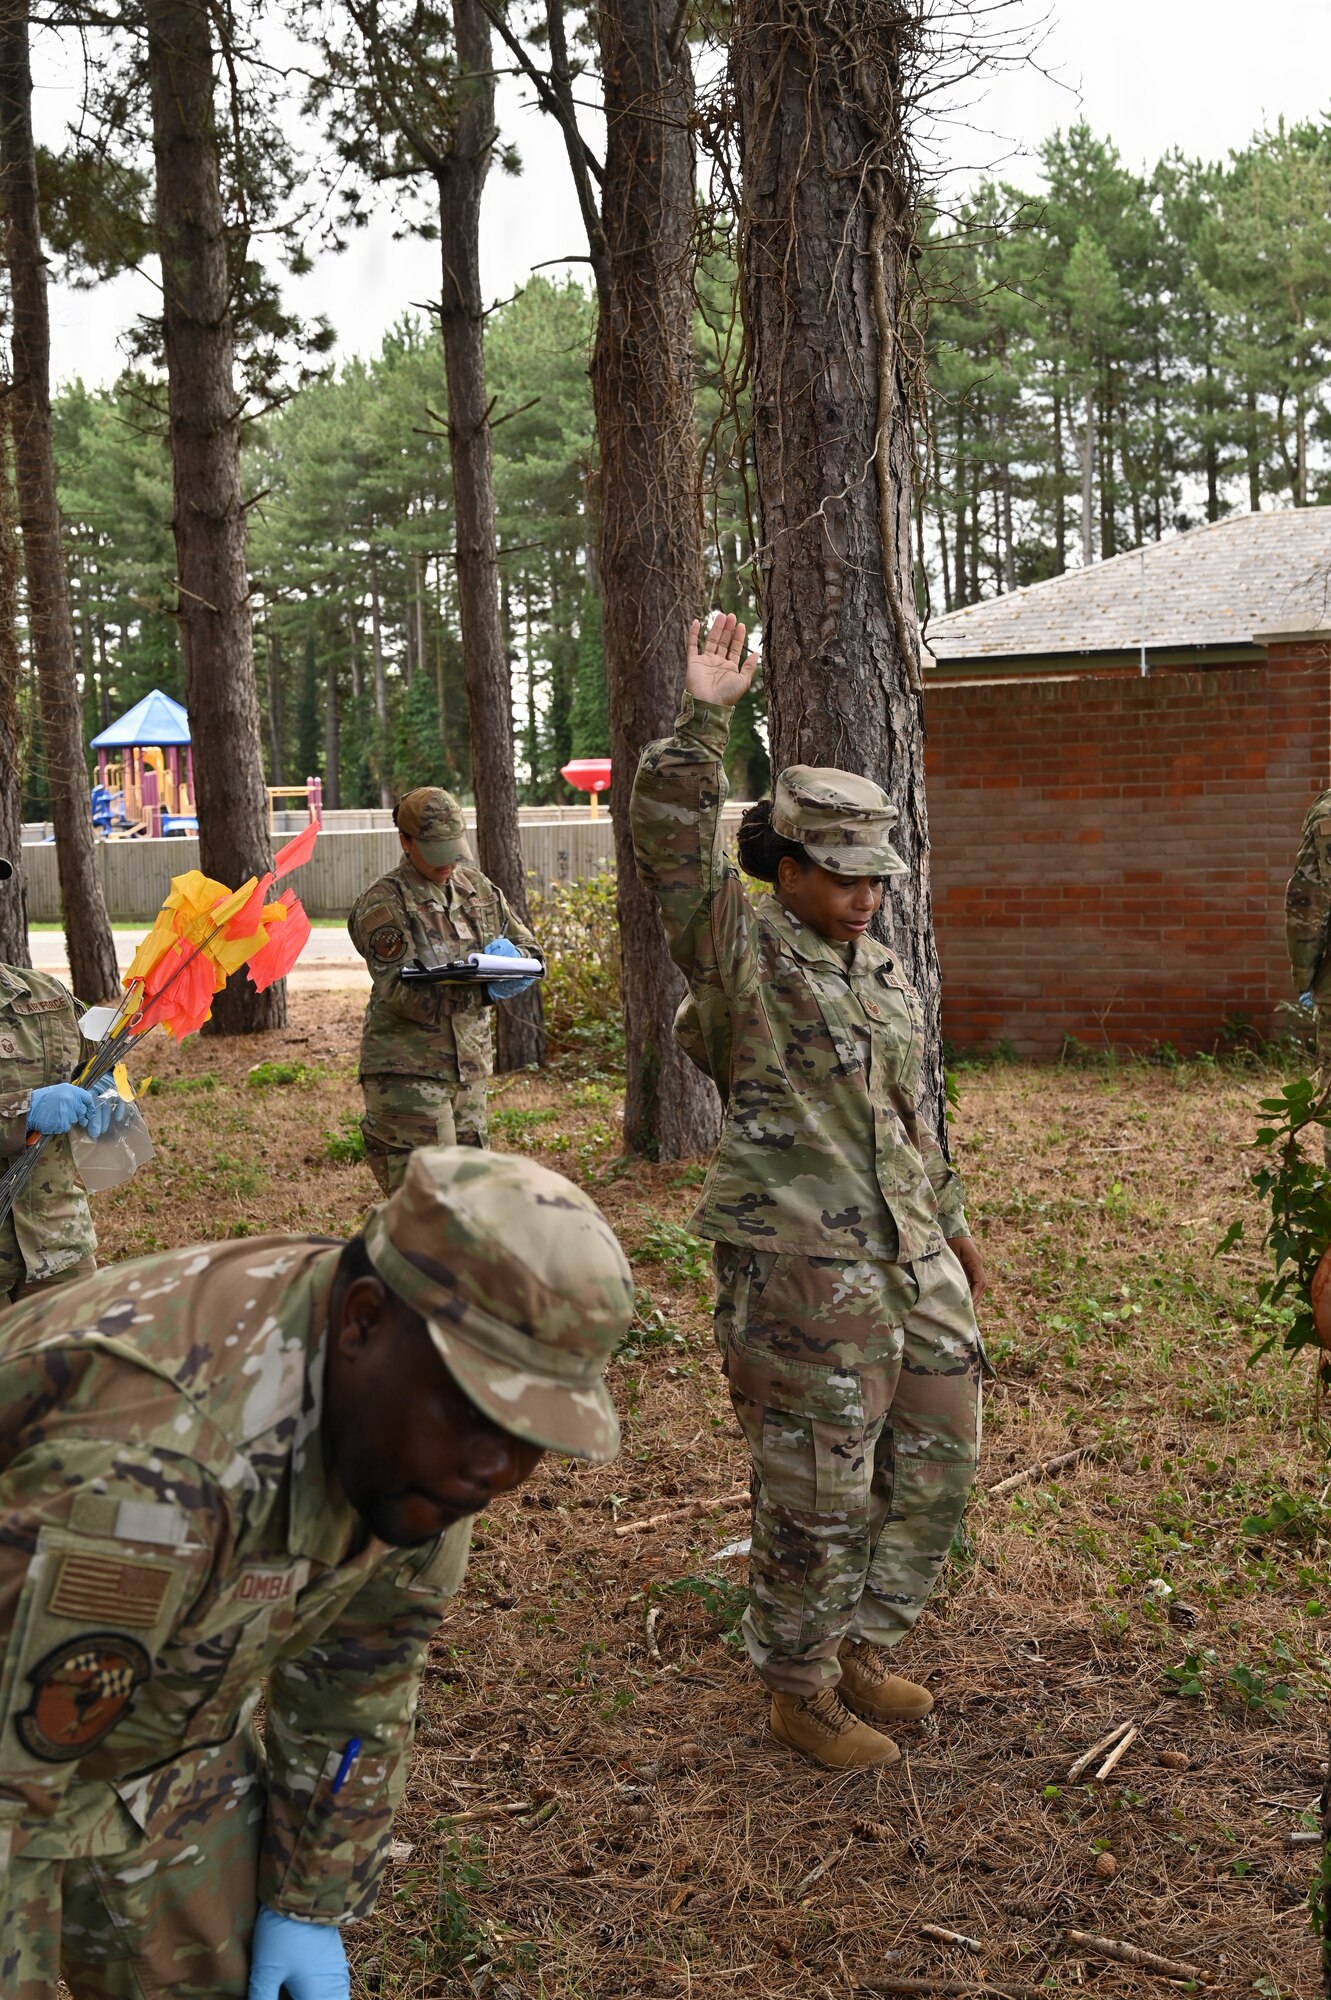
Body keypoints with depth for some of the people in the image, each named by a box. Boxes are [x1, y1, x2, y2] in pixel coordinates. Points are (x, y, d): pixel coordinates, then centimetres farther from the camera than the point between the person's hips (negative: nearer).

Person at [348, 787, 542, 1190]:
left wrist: (510, 954, -9)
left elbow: (530, 949, 18)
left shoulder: (477, 888, 12)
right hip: (407, 1070, -7)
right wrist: (482, 992, -28)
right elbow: (399, 991, -18)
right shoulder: (383, 903, -9)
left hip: (468, 1067, 7)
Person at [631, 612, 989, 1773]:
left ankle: (862, 1651, 34)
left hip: (907, 1255, 8)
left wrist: (950, 1222, 25)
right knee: (818, 1492, 2)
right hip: (802, 1270, -8)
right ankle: (800, 1693, 22)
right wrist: (704, 719, -31)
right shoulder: (742, 950, -8)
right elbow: (673, 842, -25)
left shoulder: (879, 967, 14)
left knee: (937, 1459, 16)